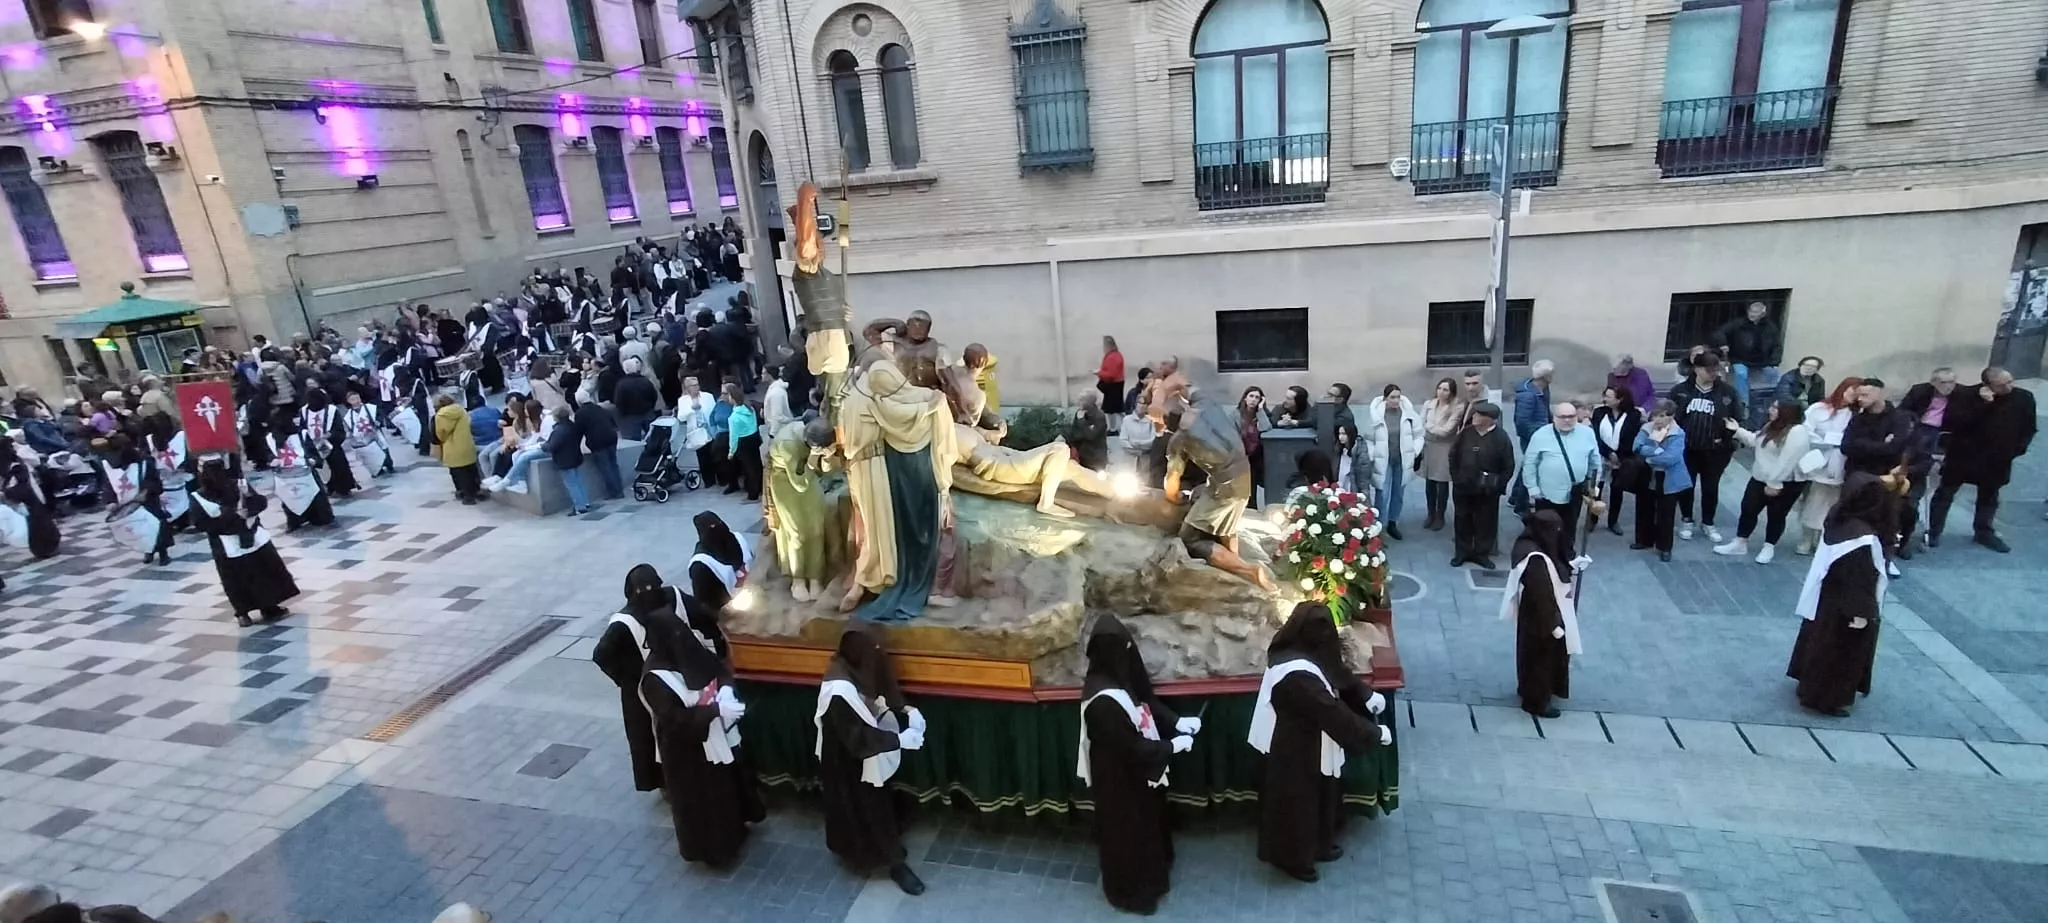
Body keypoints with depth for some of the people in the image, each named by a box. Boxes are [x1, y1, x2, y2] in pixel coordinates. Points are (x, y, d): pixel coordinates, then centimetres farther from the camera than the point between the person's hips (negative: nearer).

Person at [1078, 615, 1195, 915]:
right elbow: (1131, 748, -29)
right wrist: (1172, 746, -19)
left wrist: (1176, 721, -5)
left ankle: (1147, 875, 54)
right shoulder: (1103, 702, -37)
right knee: (1127, 832, 15)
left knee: (1147, 822, 29)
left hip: (1135, 772, 9)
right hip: (1119, 778, -9)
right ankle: (1129, 890, 39)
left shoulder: (1118, 678, -10)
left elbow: (1147, 701, 7)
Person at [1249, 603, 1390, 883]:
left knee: (1321, 794, 27)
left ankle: (1318, 846, 49)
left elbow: (1337, 672, 9)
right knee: (1298, 801, 13)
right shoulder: (1299, 676, -38)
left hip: (1304, 740, 9)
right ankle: (1292, 858, 36)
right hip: (1298, 749, -9)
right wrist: (1375, 733, -18)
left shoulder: (1296, 651, -8)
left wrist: (1366, 695, 0)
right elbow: (1334, 713, -30)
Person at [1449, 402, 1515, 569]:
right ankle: (1462, 551, 24)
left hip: (1488, 491, -3)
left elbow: (1508, 466, -7)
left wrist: (1498, 485, -10)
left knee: (1486, 522, 8)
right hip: (1463, 487, 3)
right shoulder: (1465, 433, -2)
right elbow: (1453, 456, 8)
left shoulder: (1501, 438, -11)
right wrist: (1455, 477, 2)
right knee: (1462, 520, 11)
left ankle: (1482, 553, 21)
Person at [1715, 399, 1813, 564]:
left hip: (1785, 484, -8)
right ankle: (1739, 544, 19)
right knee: (1748, 509, 9)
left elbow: (1787, 462, -26)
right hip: (1760, 479, 9)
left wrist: (1775, 484, -25)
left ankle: (1769, 548, 21)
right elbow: (1755, 441, 21)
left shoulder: (1797, 432, -23)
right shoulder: (1772, 426, 8)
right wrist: (1738, 430, 10)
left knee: (1776, 516, 7)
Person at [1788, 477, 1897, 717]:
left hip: (1824, 600, 8)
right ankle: (1825, 698, 20)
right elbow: (1861, 581, -25)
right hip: (1843, 610, -8)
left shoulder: (1837, 517, -8)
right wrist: (1862, 613, -16)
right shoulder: (1864, 539, -30)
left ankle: (1809, 686, 37)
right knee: (1840, 652, 8)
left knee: (1821, 644, 22)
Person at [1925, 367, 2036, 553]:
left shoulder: (2024, 398, -3)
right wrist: (1981, 404, -30)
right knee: (1945, 494, 4)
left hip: (1998, 460, 3)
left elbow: (2028, 429, 8)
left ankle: (1984, 532, 31)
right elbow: (1952, 422, -25)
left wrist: (2018, 448, -3)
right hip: (1964, 456, -3)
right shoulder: (1969, 395, -14)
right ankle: (1933, 532, 14)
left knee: (1989, 496, 17)